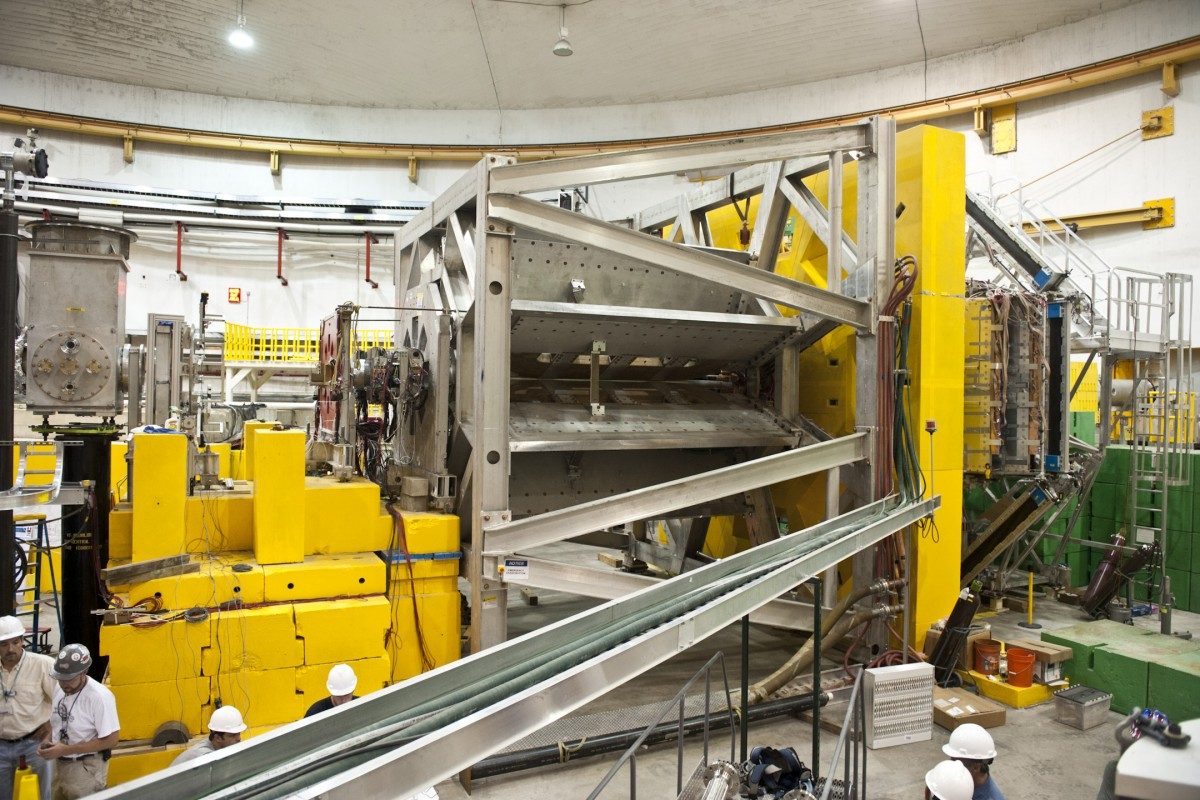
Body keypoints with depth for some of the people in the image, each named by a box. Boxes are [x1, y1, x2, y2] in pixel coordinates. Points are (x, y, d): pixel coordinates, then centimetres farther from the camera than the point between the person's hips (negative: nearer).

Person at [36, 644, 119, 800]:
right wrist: (48, 743, -3)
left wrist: (66, 749, -22)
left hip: (86, 769, -7)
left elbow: (111, 740, -22)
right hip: (60, 764, 7)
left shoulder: (100, 697, -24)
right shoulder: (59, 688, 1)